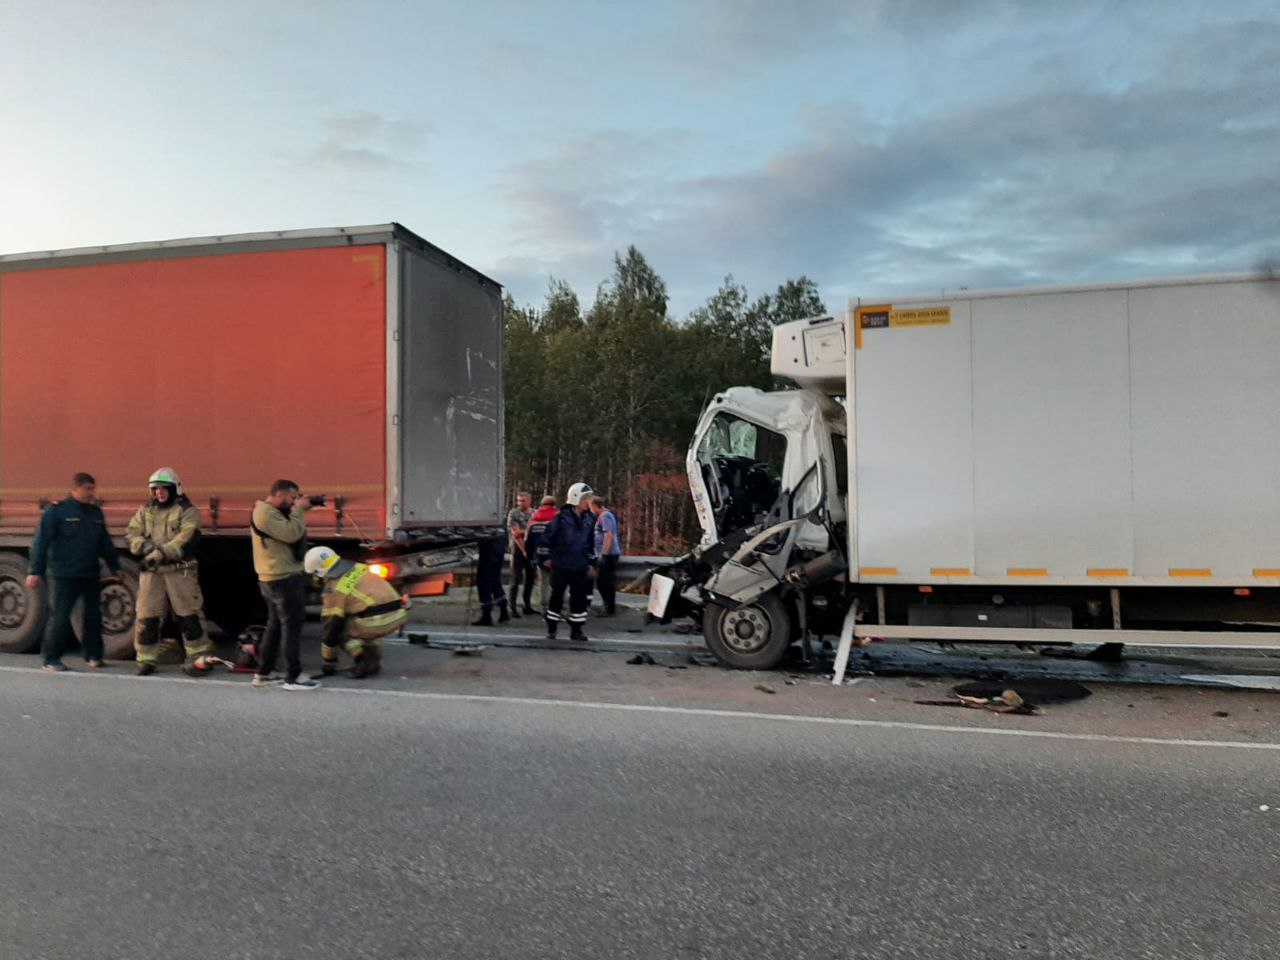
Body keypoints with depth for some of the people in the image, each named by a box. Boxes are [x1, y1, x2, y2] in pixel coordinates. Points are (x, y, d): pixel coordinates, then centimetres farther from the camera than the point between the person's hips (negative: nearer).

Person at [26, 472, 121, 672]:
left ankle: (93, 654, 19)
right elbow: (41, 542, -8)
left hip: (91, 575, 6)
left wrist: (115, 566, 19)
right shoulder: (56, 510, -5)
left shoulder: (96, 513, 13)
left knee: (94, 614, 7)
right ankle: (50, 657, 11)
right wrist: (35, 571, -11)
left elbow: (106, 543, 20)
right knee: (61, 617, -3)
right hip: (64, 575, -6)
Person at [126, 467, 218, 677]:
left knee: (188, 616, -2)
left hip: (180, 571, -4)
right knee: (147, 617, 5)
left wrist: (162, 553, -25)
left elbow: (186, 539, -15)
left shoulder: (186, 511, -2)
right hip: (151, 572, 4)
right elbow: (131, 534, 8)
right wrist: (145, 546, -12)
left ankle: (200, 657, 7)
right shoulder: (145, 510, 15)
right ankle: (146, 659, 16)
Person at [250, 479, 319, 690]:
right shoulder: (266, 513, -18)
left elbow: (289, 534, 14)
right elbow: (291, 534, -25)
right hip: (284, 579, -11)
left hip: (275, 578, 11)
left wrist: (297, 511, 2)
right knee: (292, 625, -7)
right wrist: (298, 510, -14)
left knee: (275, 624, 16)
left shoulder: (271, 512, 16)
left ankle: (263, 673, 22)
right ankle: (293, 678, -5)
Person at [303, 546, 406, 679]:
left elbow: (332, 624, 3)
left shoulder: (334, 588, 0)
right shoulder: (359, 567, 17)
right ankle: (374, 659, 22)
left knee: (340, 628, 16)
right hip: (399, 614, 7)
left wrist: (328, 663, 14)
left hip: (377, 622, -7)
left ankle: (362, 659, 1)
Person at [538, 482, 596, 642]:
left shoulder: (589, 520, 4)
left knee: (580, 598, 6)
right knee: (556, 596, 6)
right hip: (560, 566, -4)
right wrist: (545, 557, -3)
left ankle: (576, 630, 17)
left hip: (580, 567, 4)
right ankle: (551, 629, 19)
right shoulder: (561, 518, -12)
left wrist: (590, 562, 18)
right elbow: (547, 536, -6)